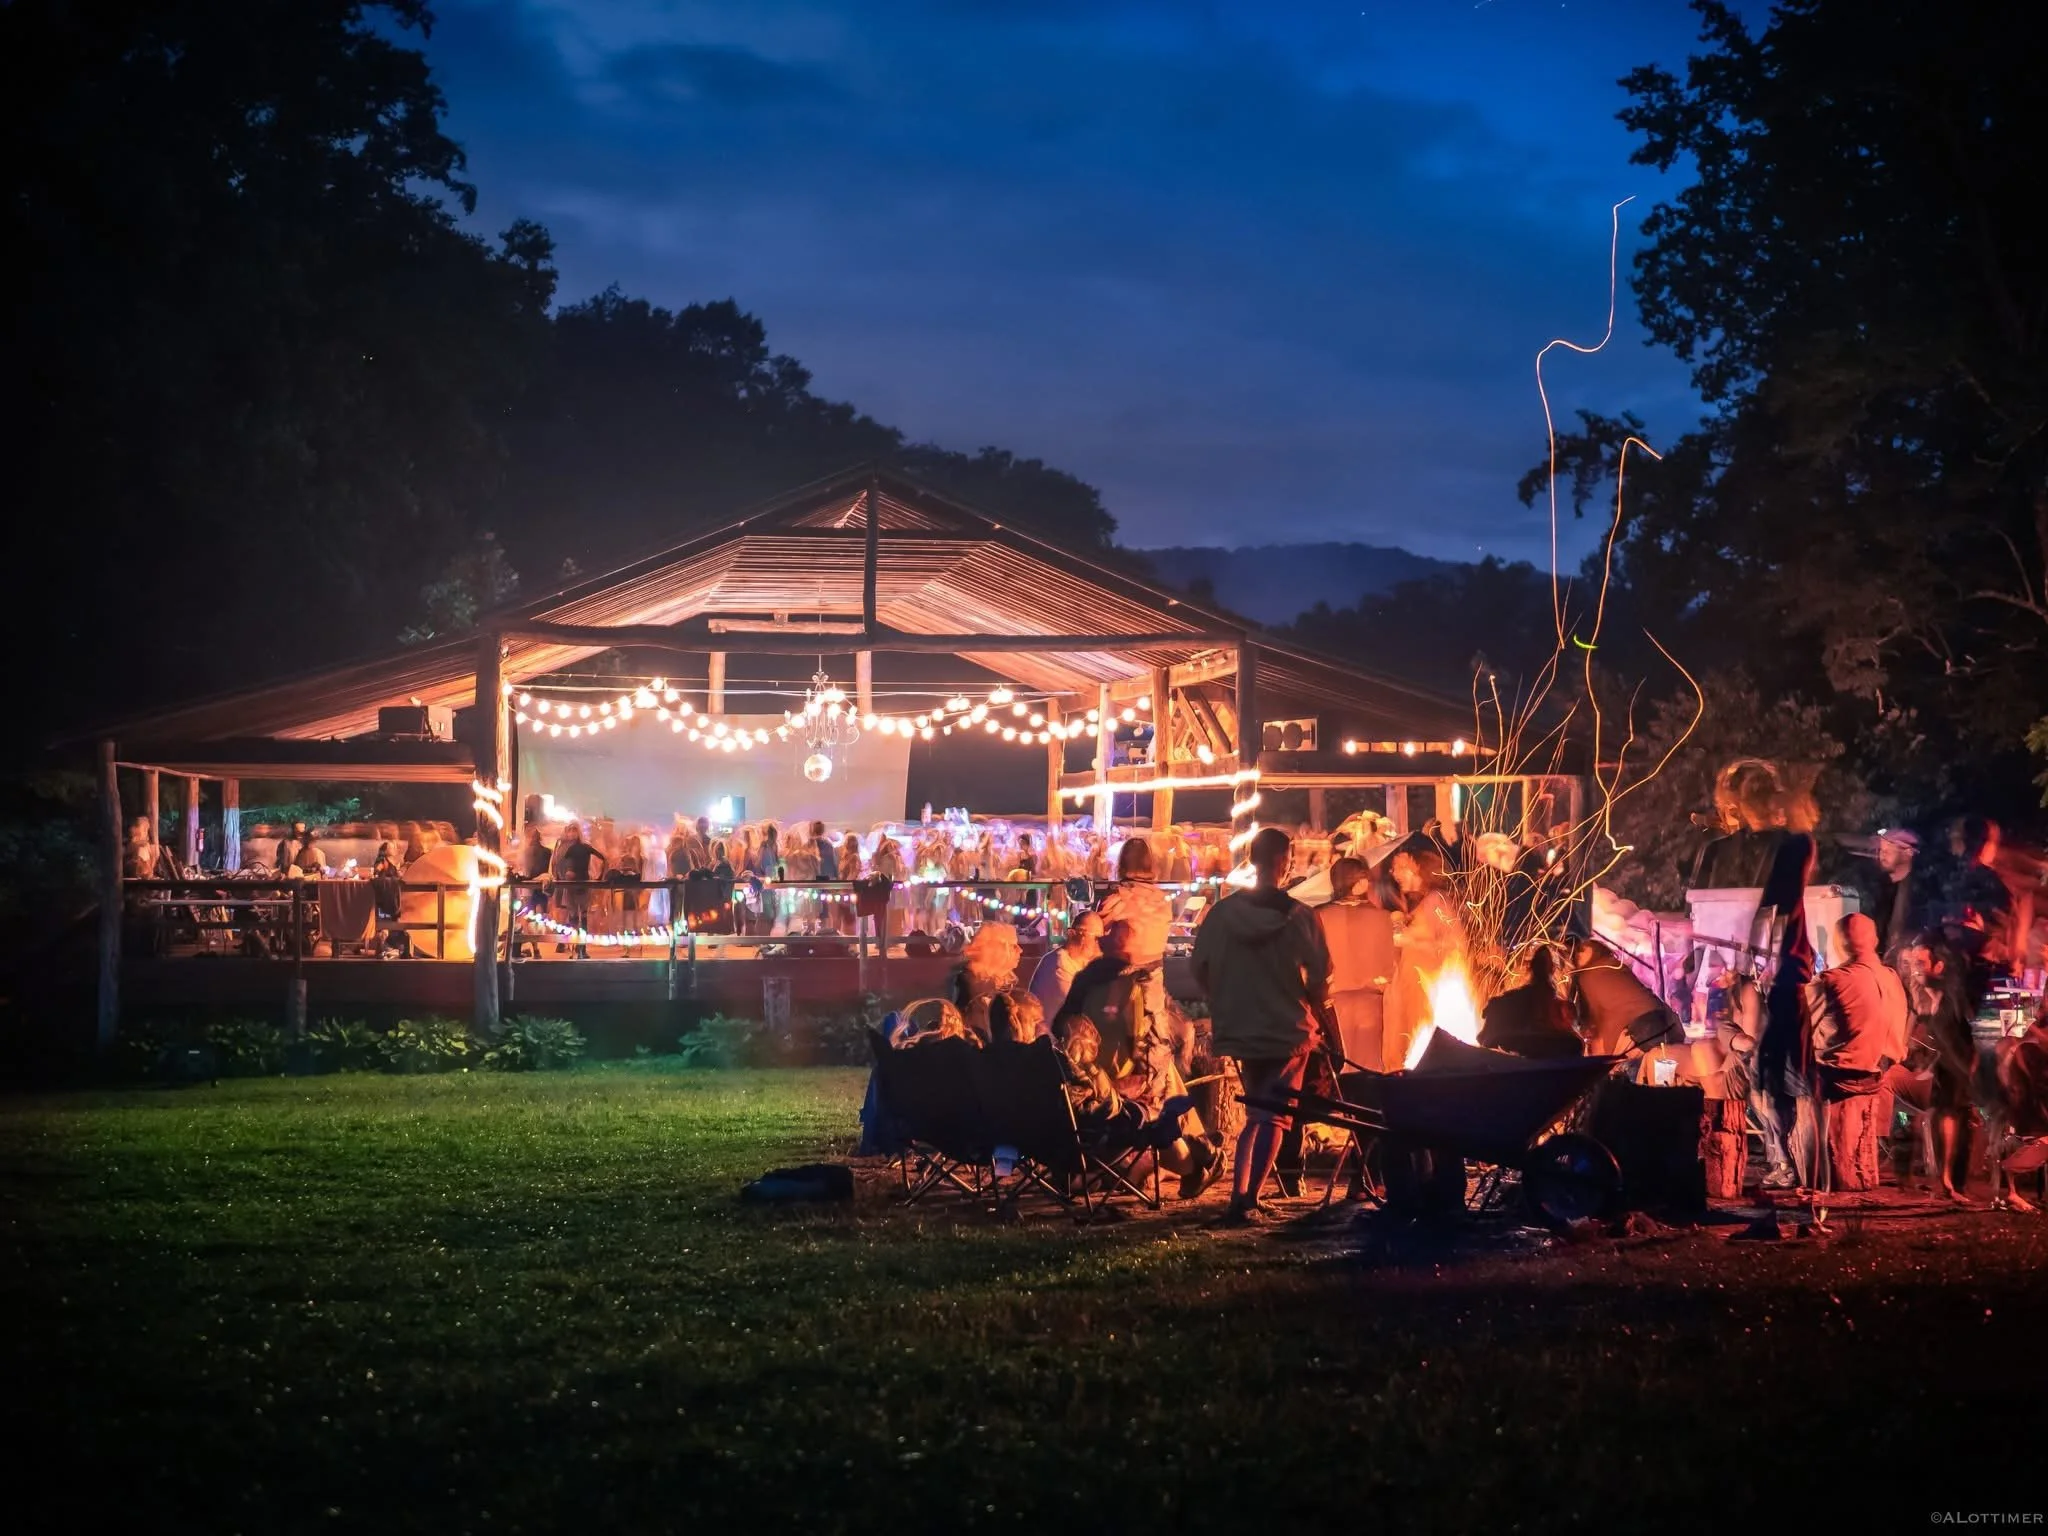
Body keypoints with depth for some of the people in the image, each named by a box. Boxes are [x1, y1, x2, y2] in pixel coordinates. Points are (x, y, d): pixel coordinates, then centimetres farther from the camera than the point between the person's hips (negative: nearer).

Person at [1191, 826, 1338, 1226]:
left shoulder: (1221, 913, -5)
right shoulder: (1299, 917, -14)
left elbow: (1201, 969, -2)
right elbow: (1320, 976, -14)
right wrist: (1316, 1012, 5)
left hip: (1240, 1029, 4)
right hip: (1289, 1029, -4)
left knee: (1257, 1113, 20)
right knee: (1273, 1117, 3)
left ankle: (1242, 1197, 15)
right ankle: (1246, 1203, -6)